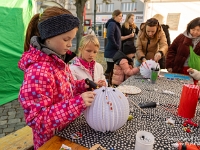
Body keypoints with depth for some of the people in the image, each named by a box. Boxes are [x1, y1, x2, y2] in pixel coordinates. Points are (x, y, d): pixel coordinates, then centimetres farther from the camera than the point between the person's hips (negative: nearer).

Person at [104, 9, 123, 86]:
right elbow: (110, 37, -26)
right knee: (109, 69, -4)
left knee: (112, 69, 15)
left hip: (114, 51, 9)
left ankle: (110, 83, 26)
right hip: (111, 51, -9)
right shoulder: (112, 24, -13)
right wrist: (117, 46, -17)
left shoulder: (116, 24, 17)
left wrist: (118, 47, 7)